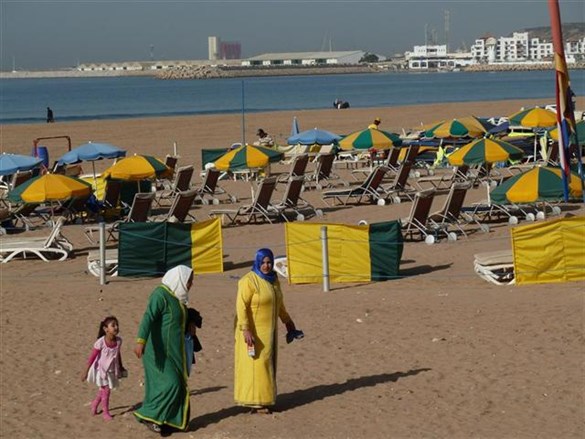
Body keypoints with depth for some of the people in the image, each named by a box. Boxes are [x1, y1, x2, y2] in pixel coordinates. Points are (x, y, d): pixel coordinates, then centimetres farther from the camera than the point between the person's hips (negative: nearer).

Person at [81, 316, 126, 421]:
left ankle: (95, 403, 45)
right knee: (105, 389, -6)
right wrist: (85, 372, -15)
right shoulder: (100, 342, -26)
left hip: (111, 370, 5)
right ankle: (106, 412, 9)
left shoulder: (118, 341, -13)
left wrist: (120, 367, 17)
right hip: (101, 369, -5)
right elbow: (92, 357, -19)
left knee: (103, 390, 18)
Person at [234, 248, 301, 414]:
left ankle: (263, 398, 20)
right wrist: (246, 330, -29)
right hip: (253, 330, -8)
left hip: (268, 329, 8)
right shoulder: (249, 281, -18)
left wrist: (287, 320, 33)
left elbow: (278, 303, 23)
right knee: (255, 364, -6)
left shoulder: (273, 279, 7)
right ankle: (255, 402, -2)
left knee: (266, 362, 12)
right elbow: (241, 306, -23)